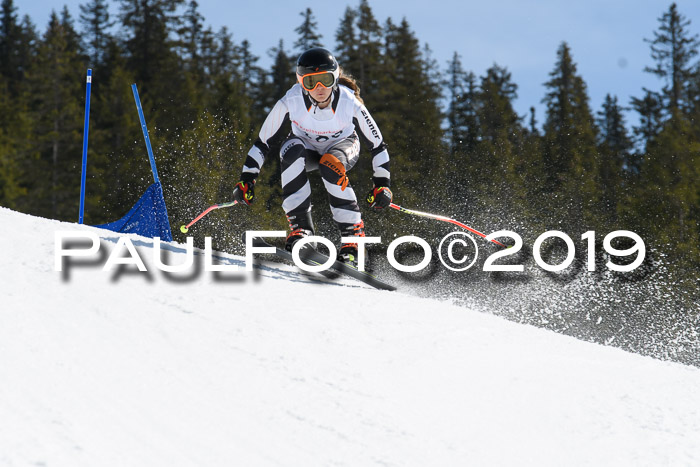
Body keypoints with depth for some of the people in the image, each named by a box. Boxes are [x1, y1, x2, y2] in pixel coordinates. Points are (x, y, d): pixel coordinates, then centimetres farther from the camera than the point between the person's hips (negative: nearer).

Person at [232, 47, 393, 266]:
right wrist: (247, 179, -19)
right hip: (306, 146, 1)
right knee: (291, 152, -35)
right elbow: (263, 142, -17)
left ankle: (353, 234, -26)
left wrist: (382, 184, -19)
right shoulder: (290, 102, -29)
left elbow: (377, 144, -17)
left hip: (342, 146, -1)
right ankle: (300, 227, -32)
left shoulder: (350, 104, -30)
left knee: (331, 166, -37)